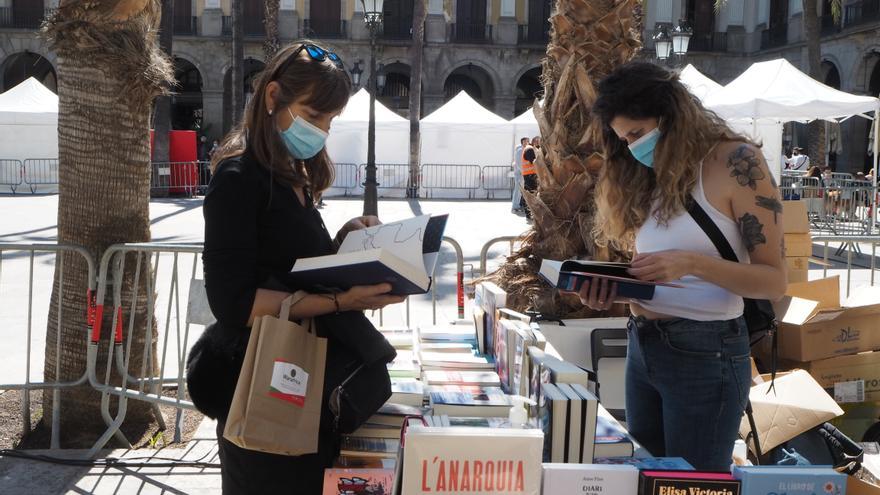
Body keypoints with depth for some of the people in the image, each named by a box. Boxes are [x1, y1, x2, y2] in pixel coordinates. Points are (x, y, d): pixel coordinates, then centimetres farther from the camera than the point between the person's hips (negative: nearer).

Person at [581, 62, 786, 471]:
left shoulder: (736, 162, -8)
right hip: (641, 347, 6)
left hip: (704, 351, -6)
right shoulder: (646, 178, 10)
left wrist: (692, 263, -25)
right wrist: (611, 290, -7)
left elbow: (774, 280, -11)